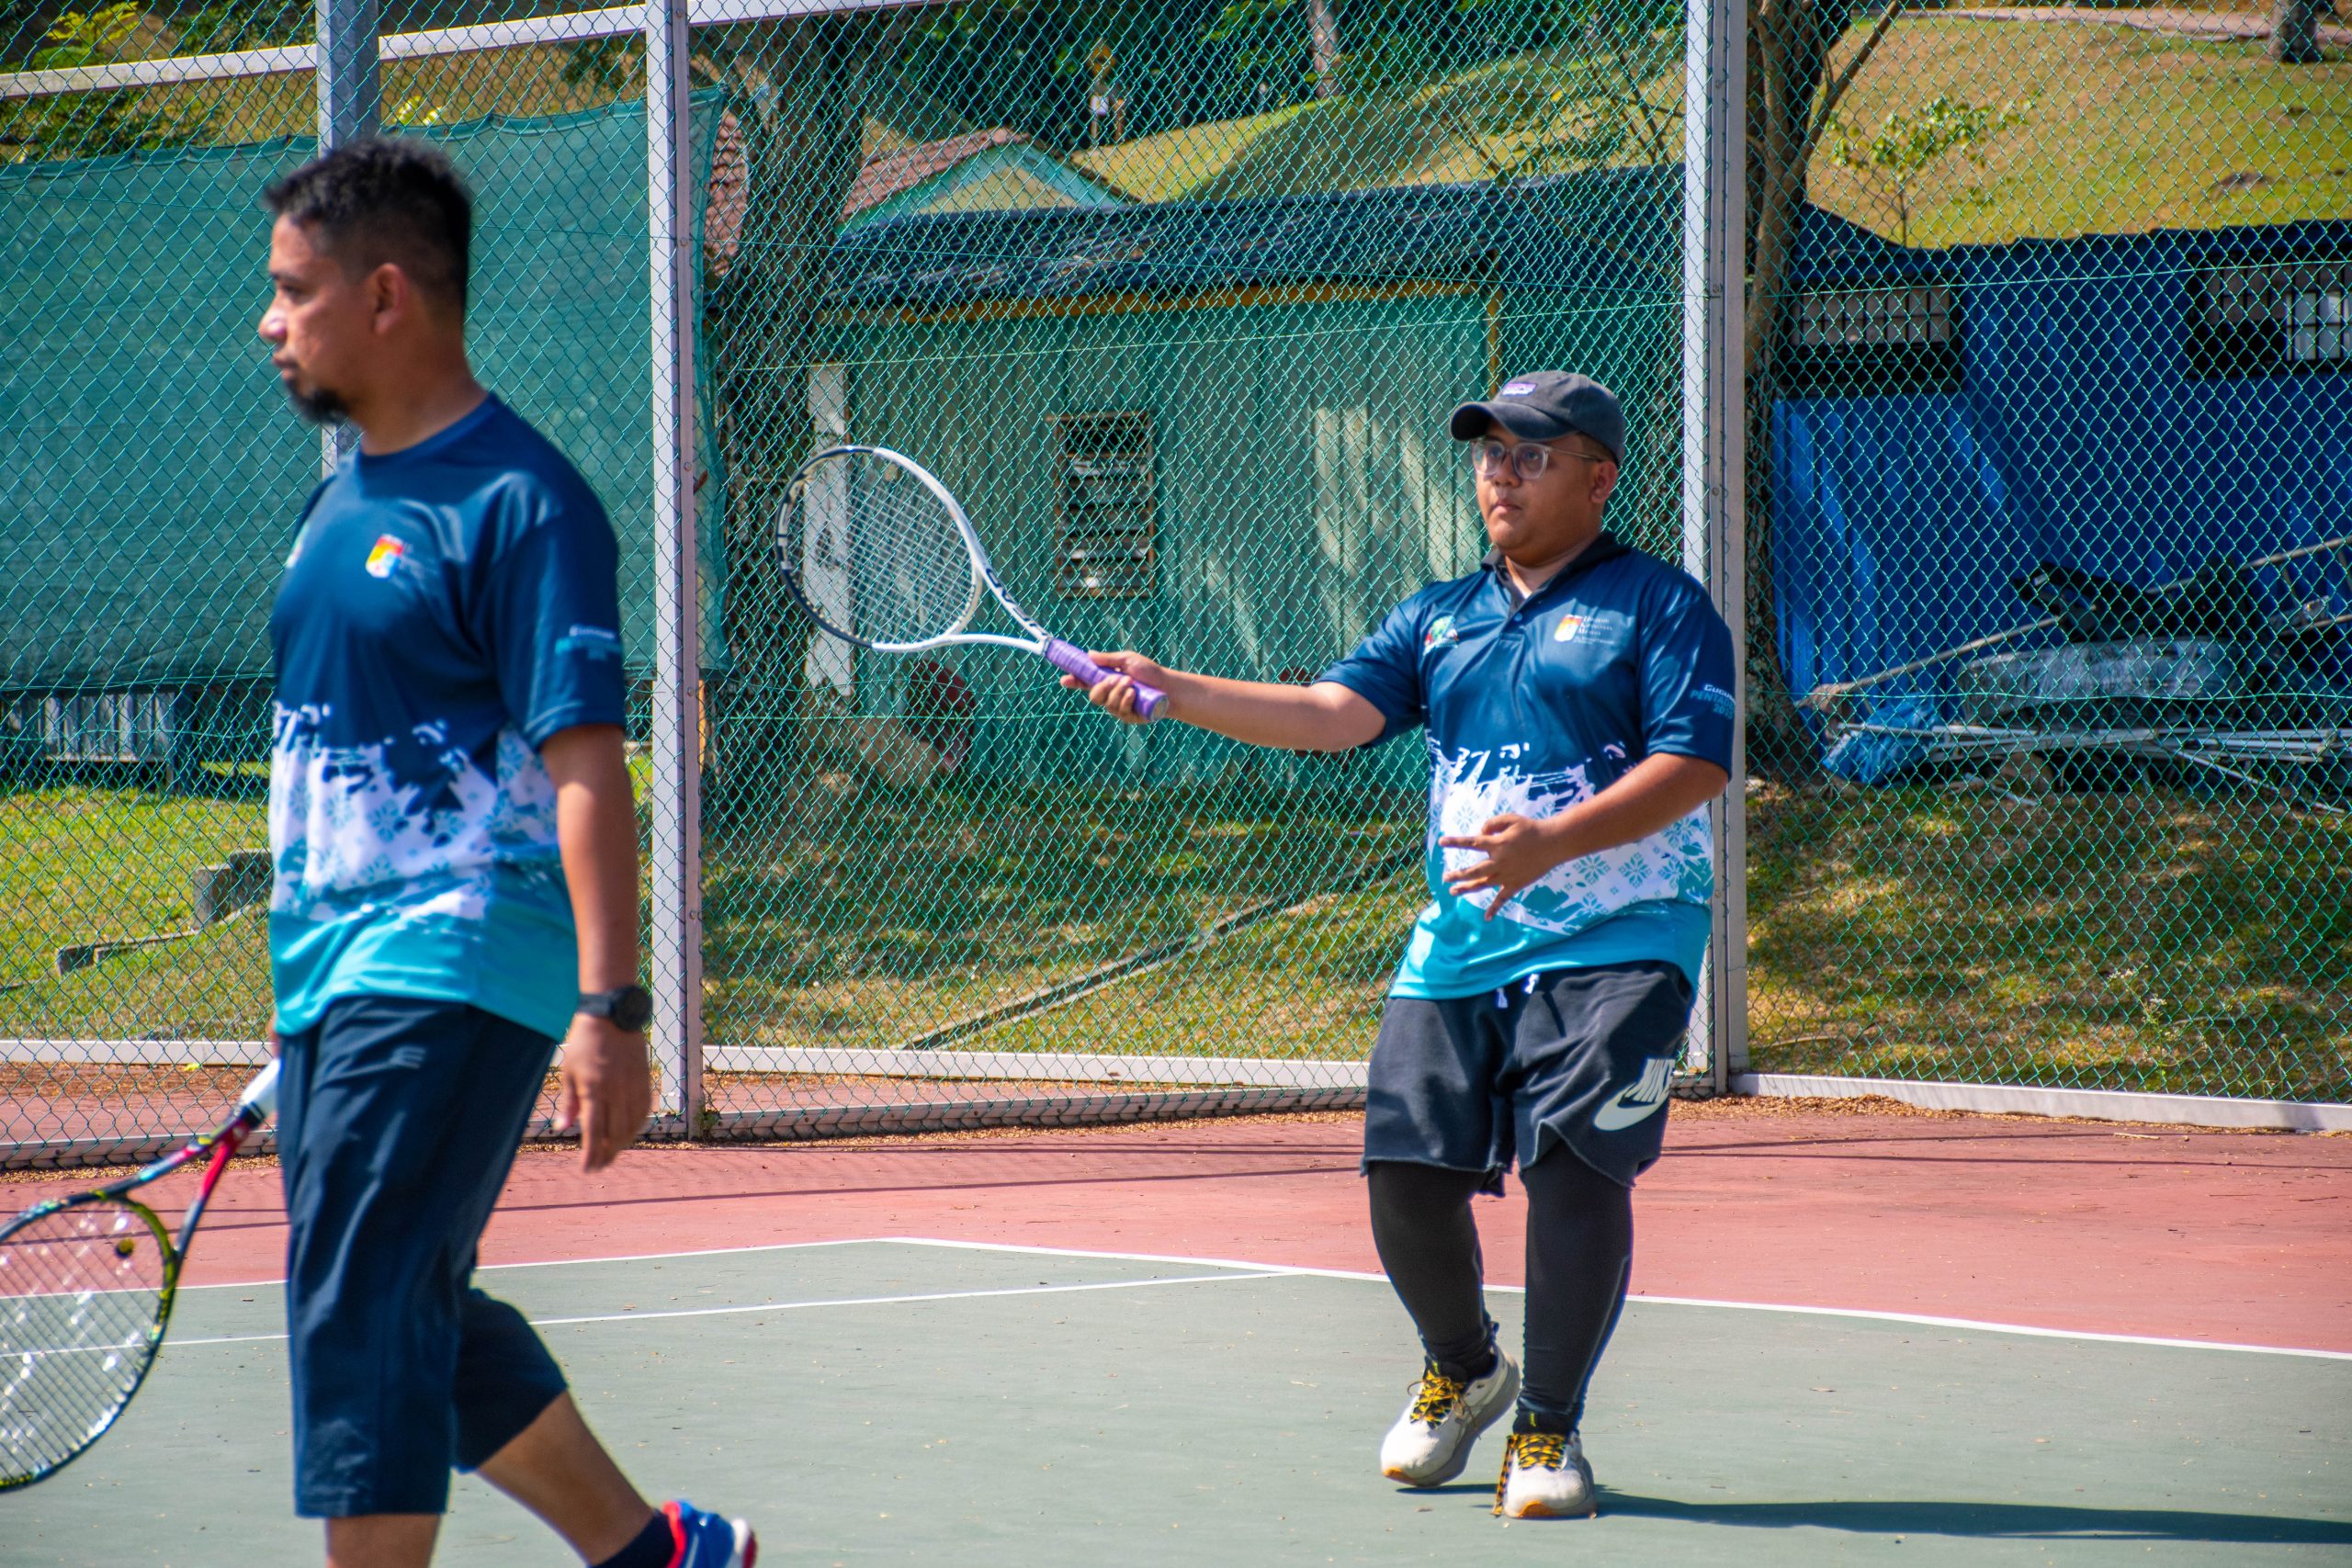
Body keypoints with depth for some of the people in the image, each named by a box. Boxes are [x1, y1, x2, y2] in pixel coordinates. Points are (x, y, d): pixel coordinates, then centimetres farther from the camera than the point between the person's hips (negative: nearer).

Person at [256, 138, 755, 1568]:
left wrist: (610, 1008, -25)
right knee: (420, 1323, 14)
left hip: (456, 970, -9)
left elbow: (586, 767, -18)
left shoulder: (517, 505, -13)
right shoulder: (340, 505, 15)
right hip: (336, 973, 9)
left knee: (362, 1311, -15)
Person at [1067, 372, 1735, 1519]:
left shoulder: (1659, 604, -1)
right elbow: (1336, 712, 4)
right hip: (1459, 946, 5)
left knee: (1573, 1163, -17)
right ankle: (1463, 1373, 27)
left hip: (1612, 942, -5)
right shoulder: (1439, 620, 17)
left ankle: (1548, 1430, -3)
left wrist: (1556, 840, -24)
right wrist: (1168, 689, -8)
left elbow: (1697, 761, -12)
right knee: (1405, 1168, -2)